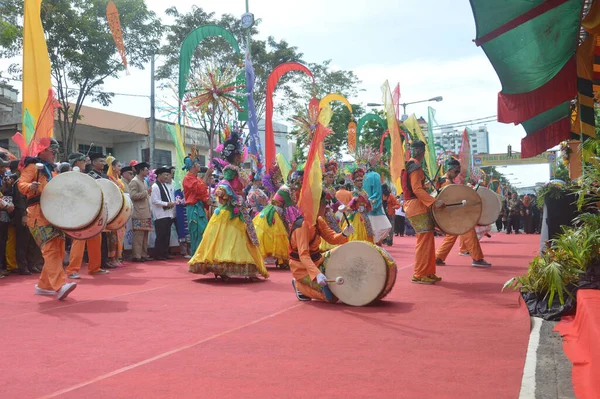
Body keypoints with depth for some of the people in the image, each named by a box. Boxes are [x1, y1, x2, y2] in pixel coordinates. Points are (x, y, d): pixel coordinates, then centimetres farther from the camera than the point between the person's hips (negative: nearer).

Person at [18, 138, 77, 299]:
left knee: (58, 251, 8)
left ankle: (43, 285, 18)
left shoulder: (50, 170, 24)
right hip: (39, 213, -9)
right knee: (51, 249, -22)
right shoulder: (33, 166, -1)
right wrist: (30, 187, -37)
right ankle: (60, 286, -33)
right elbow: (21, 184, -16)